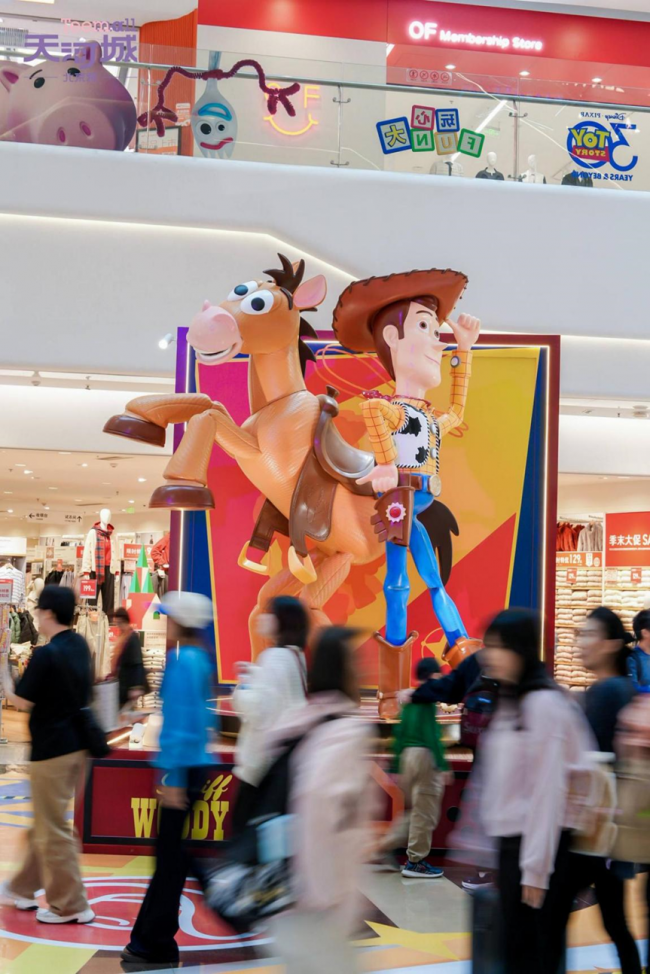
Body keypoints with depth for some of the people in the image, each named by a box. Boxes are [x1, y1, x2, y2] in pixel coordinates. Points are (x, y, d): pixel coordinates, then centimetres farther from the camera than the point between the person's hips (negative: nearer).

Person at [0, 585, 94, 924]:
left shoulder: (45, 655, -20)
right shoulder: (80, 646, 5)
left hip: (52, 749, -9)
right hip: (76, 744, 9)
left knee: (52, 830, 2)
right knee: (45, 823, 20)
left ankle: (70, 905, 8)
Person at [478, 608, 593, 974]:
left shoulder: (544, 703, -14)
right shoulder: (508, 701, 12)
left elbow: (547, 790, -17)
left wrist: (535, 868, -17)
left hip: (538, 843, -8)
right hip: (510, 840, 8)